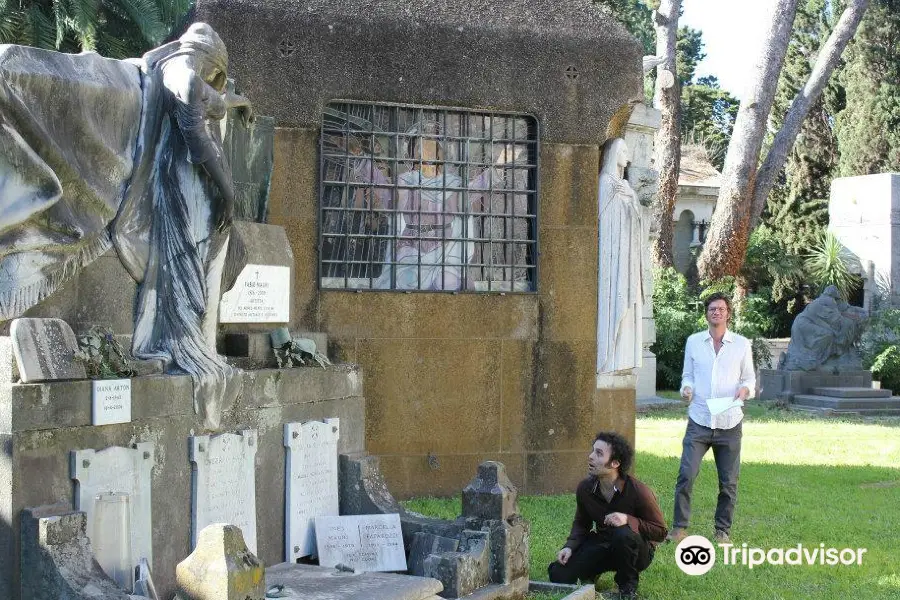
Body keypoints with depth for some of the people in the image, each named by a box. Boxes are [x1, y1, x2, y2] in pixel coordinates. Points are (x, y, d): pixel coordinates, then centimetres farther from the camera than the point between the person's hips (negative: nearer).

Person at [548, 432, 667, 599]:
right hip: (602, 544, 4)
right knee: (558, 574, -16)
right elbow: (581, 523, 8)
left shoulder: (639, 492, -24)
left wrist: (628, 520, -34)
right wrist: (570, 546, -12)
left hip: (637, 551, -4)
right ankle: (591, 574, 20)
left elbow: (660, 532, -18)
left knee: (623, 534, -40)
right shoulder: (585, 488, -9)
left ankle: (628, 586, -12)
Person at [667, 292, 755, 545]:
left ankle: (722, 529, 19)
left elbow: (750, 378, 10)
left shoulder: (742, 344, 4)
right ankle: (680, 526, 1)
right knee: (686, 475, -10)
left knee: (728, 483, 5)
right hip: (699, 422, 0)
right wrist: (686, 388, -7)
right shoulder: (693, 342, 7)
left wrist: (744, 389, -12)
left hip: (729, 423, 0)